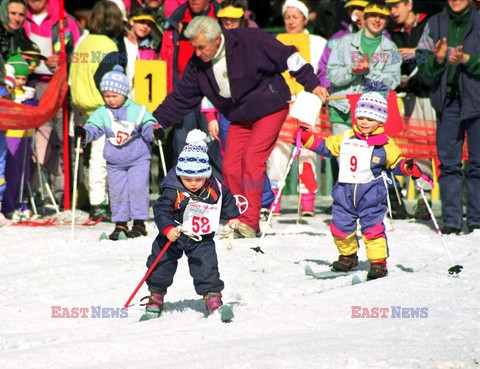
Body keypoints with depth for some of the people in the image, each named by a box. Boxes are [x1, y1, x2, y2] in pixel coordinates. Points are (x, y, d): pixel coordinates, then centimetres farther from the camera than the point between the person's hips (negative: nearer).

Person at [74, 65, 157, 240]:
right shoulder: (102, 113, 2)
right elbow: (92, 129, -1)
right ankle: (120, 224, 12)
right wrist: (83, 133, -22)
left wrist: (155, 132, -27)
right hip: (114, 162, 3)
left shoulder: (137, 111, -6)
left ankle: (139, 222, 1)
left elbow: (148, 127, -6)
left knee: (137, 188, -9)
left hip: (139, 159, -3)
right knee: (117, 192, 3)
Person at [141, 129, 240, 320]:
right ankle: (156, 295, 26)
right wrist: (167, 228, -40)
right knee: (162, 264, 7)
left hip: (201, 239, 2)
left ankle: (212, 296, 2)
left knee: (207, 267, -9)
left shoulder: (214, 188, -10)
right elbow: (161, 210, -26)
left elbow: (227, 199, 11)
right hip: (173, 238, -2)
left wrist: (232, 216, 14)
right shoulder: (172, 192, -22)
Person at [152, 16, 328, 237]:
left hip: (269, 109, -6)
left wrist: (312, 84, -14)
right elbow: (181, 97, 4)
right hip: (239, 117, 6)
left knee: (252, 159, -19)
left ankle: (250, 222, -20)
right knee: (230, 167, -5)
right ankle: (237, 222, 5)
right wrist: (157, 120, -4)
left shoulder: (249, 41, -21)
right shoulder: (198, 65, -5)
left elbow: (288, 57, -15)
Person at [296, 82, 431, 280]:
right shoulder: (345, 138, 8)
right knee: (340, 226, 6)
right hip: (345, 191, 4)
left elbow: (396, 162, 4)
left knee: (373, 227, -9)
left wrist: (408, 167, -16)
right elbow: (326, 146, 18)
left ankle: (378, 262, 0)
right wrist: (307, 138, 9)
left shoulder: (385, 144, 0)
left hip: (371, 194, -4)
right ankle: (348, 256, 28)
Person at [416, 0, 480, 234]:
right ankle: (451, 219, 4)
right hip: (447, 100, 2)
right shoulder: (435, 24, 8)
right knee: (448, 162, 1)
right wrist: (438, 59, -14)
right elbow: (423, 67, 5)